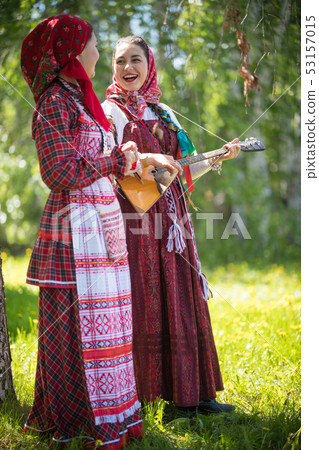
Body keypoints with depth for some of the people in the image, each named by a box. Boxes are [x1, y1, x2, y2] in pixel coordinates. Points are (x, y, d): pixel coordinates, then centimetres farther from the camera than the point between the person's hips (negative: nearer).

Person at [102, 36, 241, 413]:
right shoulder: (109, 111, 1)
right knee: (138, 305, -5)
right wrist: (148, 159, -23)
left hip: (170, 219, 6)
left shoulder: (164, 113, 18)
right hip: (133, 218, -5)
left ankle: (189, 392, 13)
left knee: (179, 304, 6)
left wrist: (219, 158, 9)